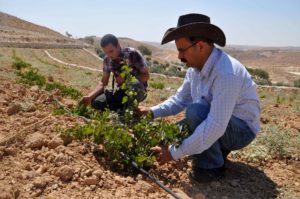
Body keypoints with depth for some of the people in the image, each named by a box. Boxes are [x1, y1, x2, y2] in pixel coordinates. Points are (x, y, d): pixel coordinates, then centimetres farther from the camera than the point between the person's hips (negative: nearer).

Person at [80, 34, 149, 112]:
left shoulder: (132, 53, -17)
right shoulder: (107, 59, -4)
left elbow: (146, 76, -14)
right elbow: (103, 82, 0)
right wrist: (89, 96, -16)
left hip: (138, 91, -3)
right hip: (121, 91, 4)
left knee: (135, 84, -39)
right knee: (96, 102, -18)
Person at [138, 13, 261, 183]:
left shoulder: (226, 73, -32)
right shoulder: (195, 68, -5)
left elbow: (216, 126, -36)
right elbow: (180, 99, 5)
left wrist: (175, 153, -32)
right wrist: (152, 112, -10)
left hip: (242, 129, -8)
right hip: (215, 124, 8)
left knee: (196, 111, -32)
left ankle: (212, 167, -11)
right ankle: (219, 149, 14)